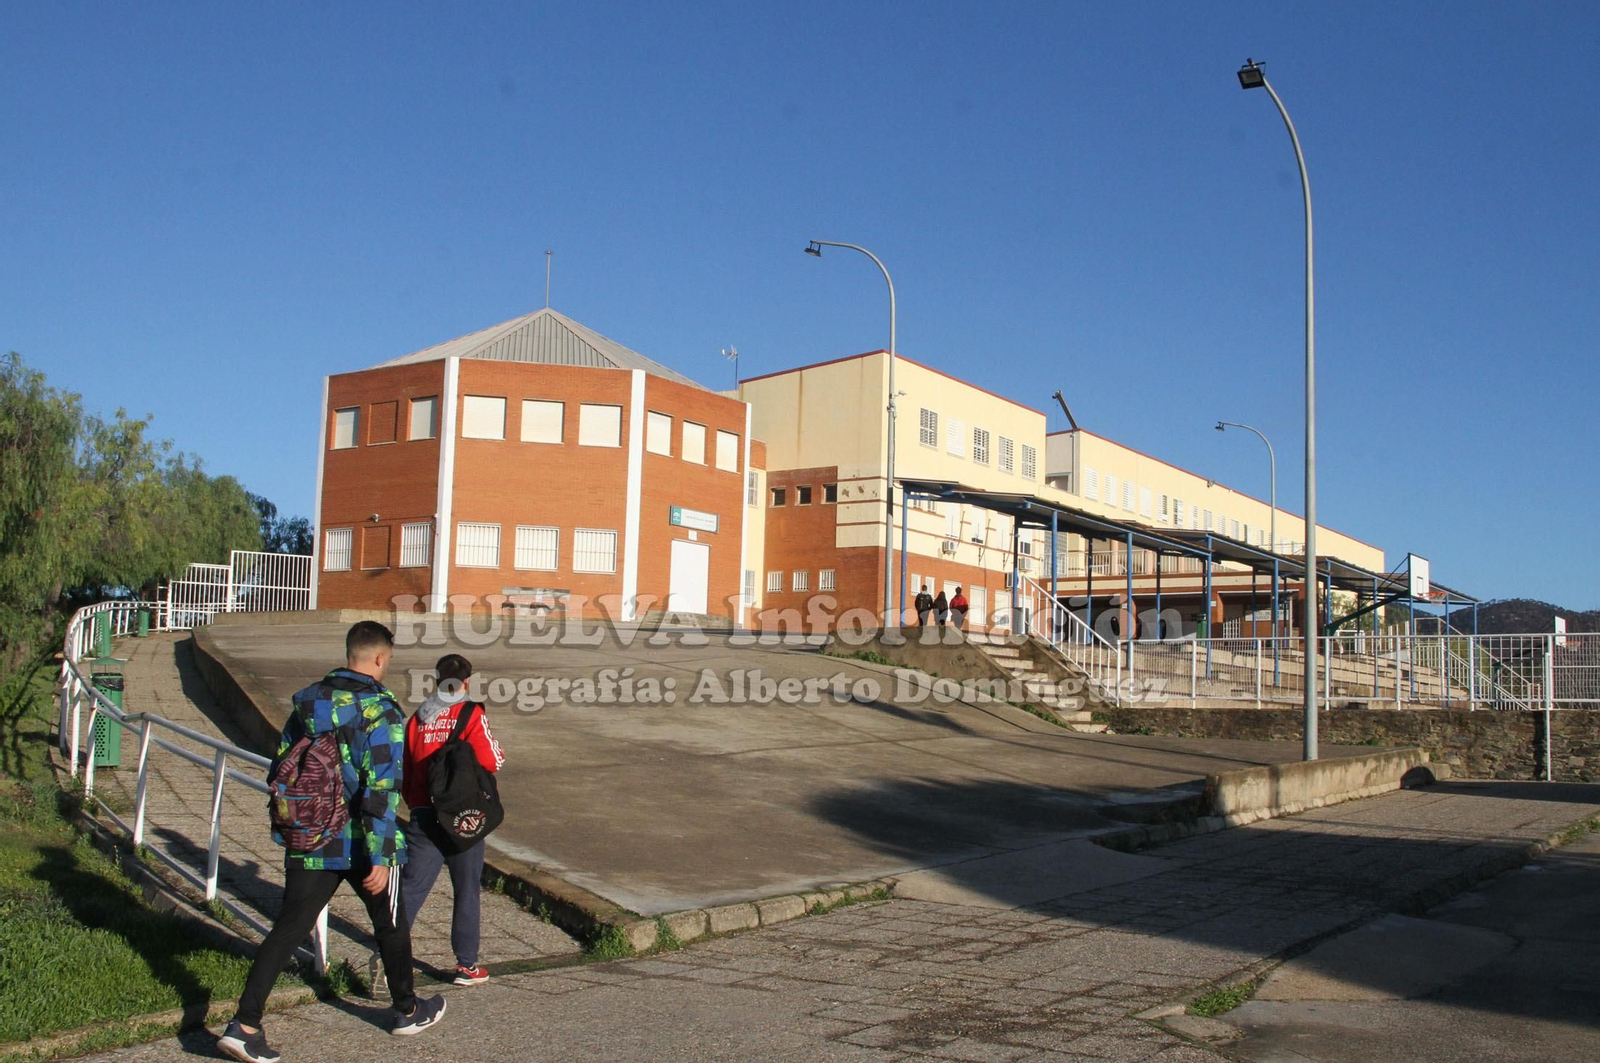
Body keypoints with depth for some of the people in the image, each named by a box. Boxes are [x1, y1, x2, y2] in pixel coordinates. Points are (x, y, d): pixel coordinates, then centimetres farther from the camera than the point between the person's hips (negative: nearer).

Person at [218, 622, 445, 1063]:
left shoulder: (307, 702, 5)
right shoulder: (380, 711, -16)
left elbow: (281, 768, 11)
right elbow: (382, 789, -22)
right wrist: (382, 856, -20)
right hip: (362, 846, -4)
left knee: (288, 929, 7)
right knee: (390, 926, 15)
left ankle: (245, 1024, -1)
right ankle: (408, 1011, 31)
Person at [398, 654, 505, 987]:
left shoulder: (417, 718, 7)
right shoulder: (471, 714, -8)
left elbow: (405, 771, 11)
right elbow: (490, 761, -14)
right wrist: (500, 752, 8)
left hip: (423, 814, 4)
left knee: (411, 886, 6)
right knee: (466, 890, 7)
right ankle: (466, 964, 14)